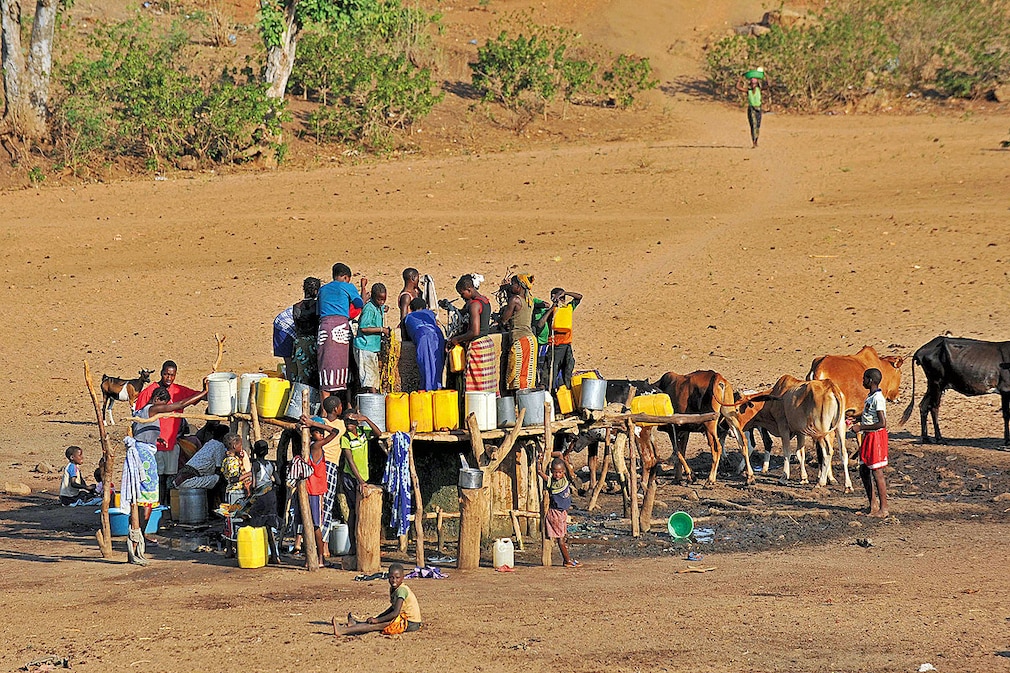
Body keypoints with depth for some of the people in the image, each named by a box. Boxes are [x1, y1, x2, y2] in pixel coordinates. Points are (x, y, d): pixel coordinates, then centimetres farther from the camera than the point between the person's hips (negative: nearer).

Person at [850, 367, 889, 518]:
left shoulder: (878, 398, -19)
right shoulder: (870, 397, 11)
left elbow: (882, 423, -24)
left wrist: (861, 427, -20)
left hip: (876, 437, -10)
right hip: (868, 437, 10)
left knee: (877, 473, -5)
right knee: (864, 472, 13)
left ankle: (883, 509, 0)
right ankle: (872, 506, 21)